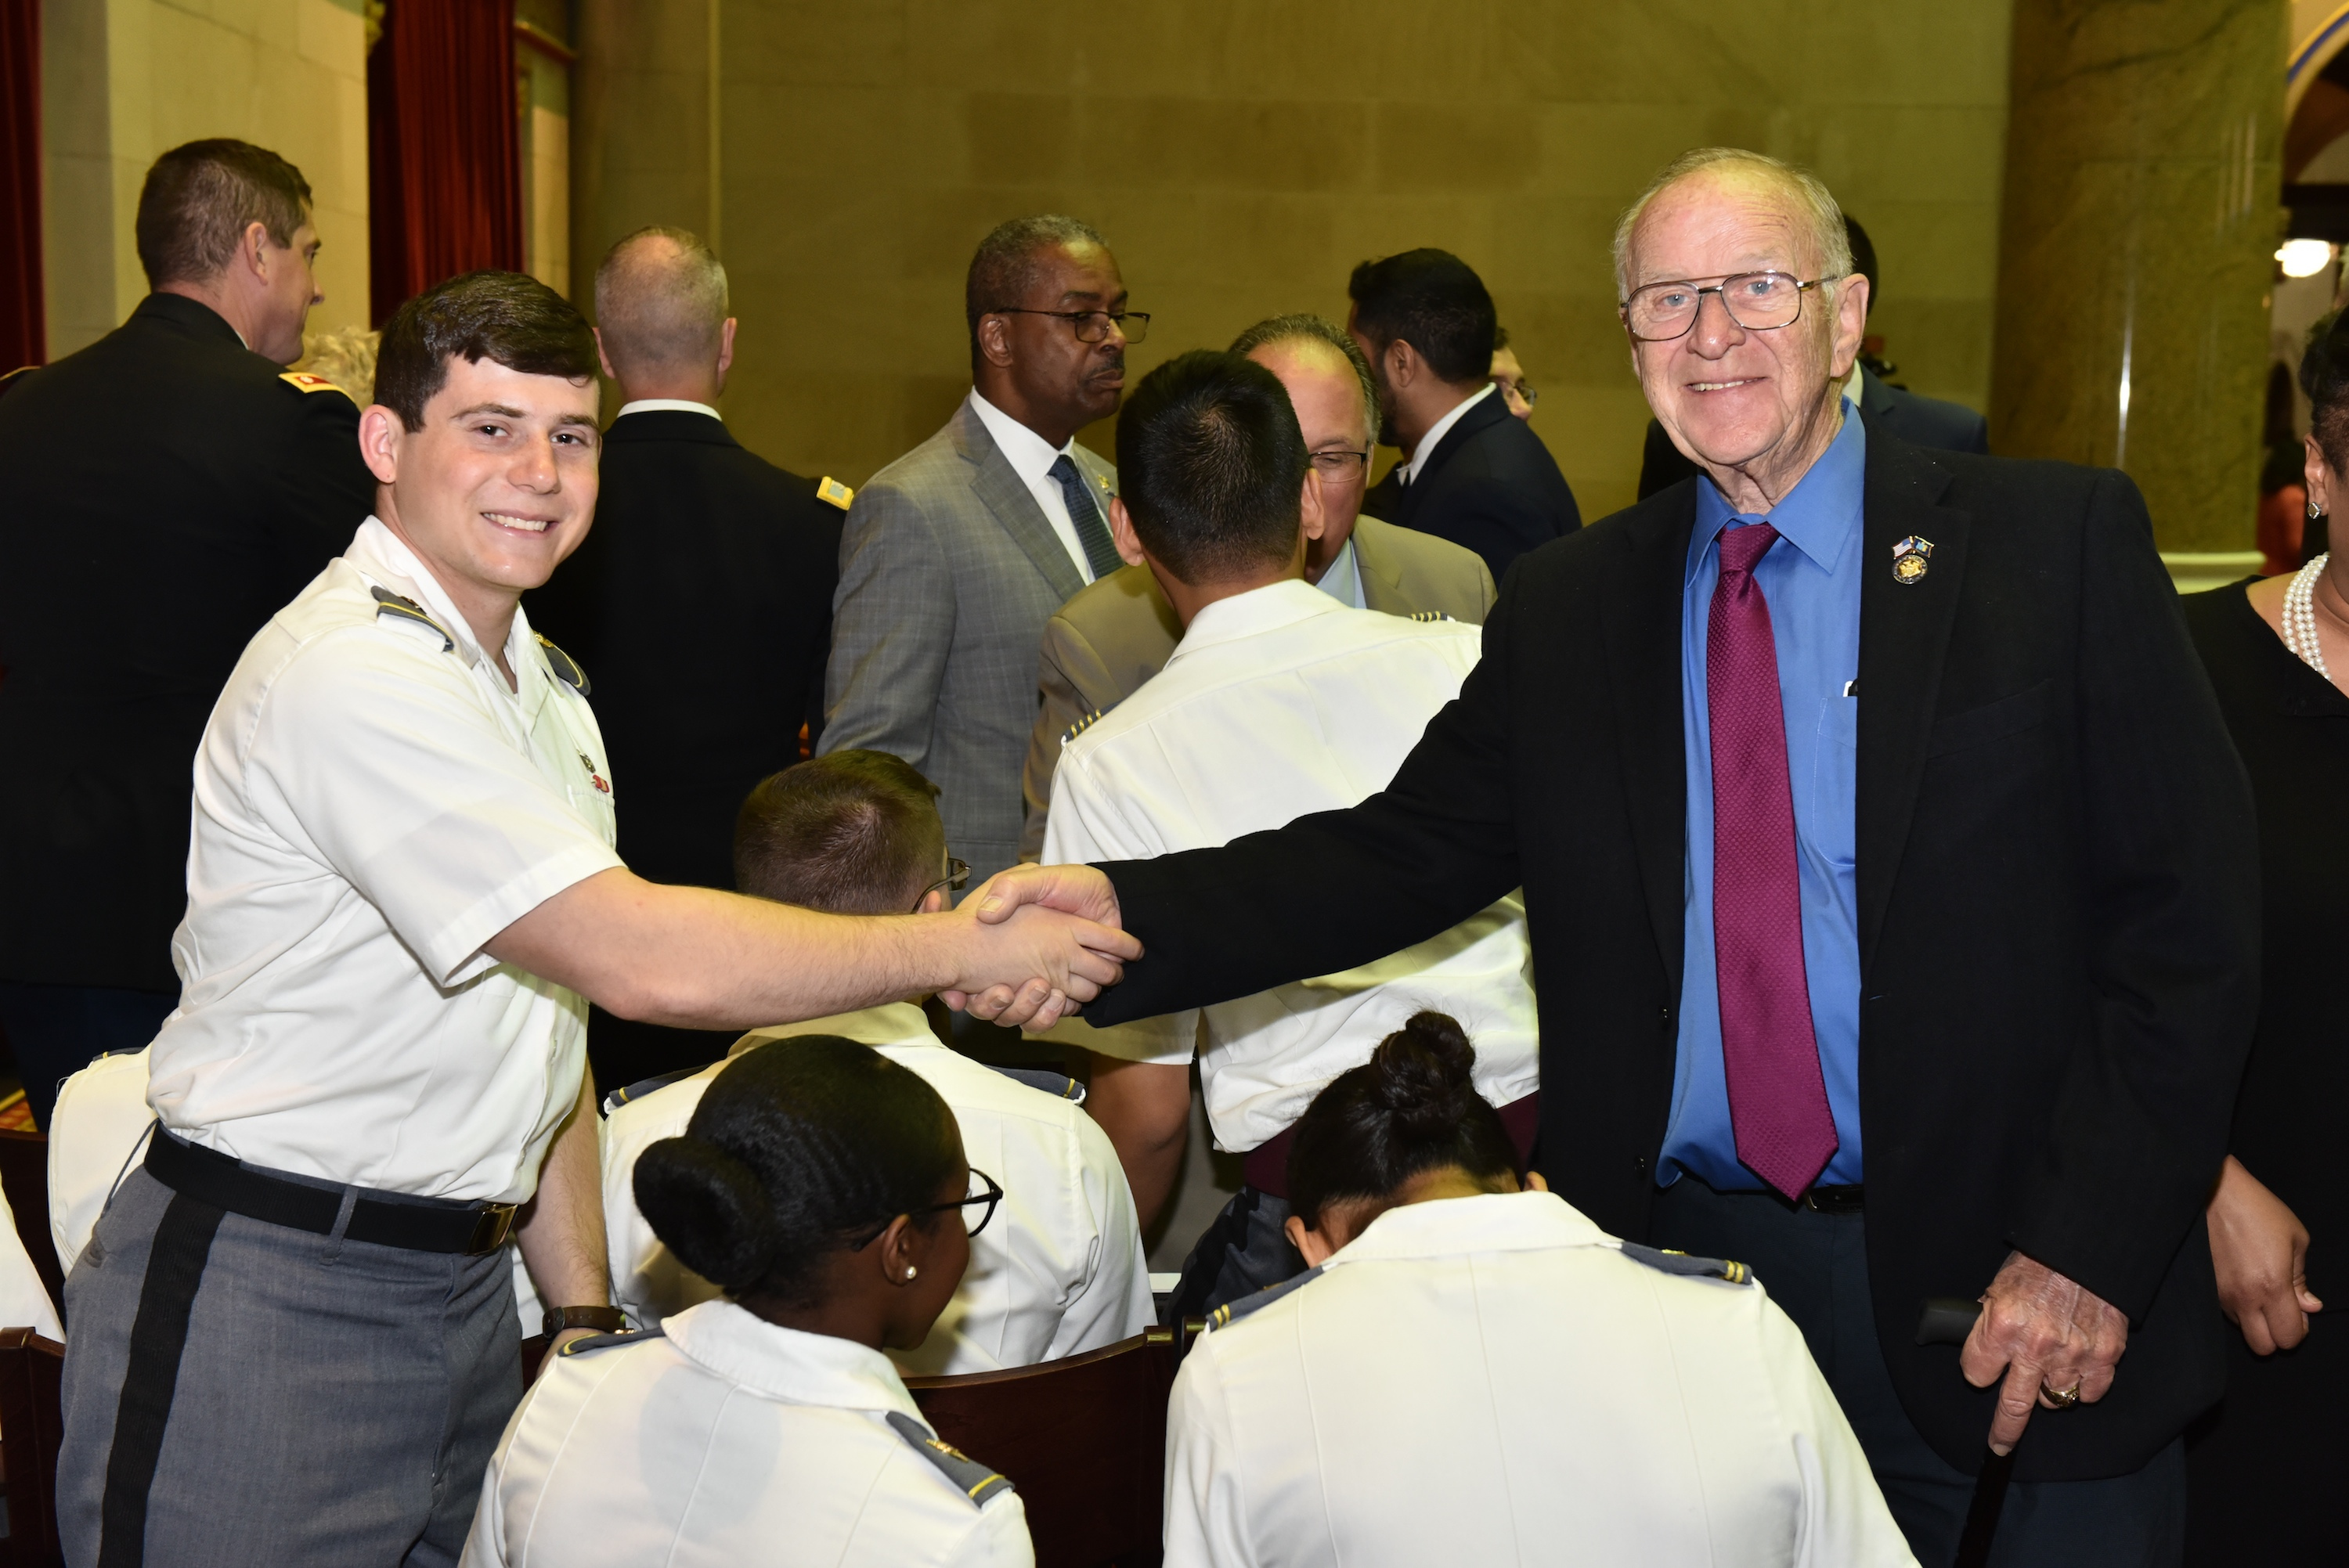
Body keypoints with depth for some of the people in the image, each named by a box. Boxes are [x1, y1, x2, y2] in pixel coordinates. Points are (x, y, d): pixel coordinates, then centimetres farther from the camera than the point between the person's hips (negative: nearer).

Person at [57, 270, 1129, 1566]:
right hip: (265, 1302, -8)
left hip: (466, 1295, 8)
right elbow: (645, 962, -26)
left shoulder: (543, 689, 13)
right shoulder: (352, 673, -19)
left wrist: (584, 1313, 10)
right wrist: (965, 948, -18)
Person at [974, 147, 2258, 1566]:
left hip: (2008, 1296, -2)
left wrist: (2090, 1245, -14)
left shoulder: (2061, 542, -4)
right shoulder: (1566, 610, 6)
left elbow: (2192, 910, -6)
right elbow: (1408, 851, -1)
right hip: (1682, 1257, 2)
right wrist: (1126, 913, -17)